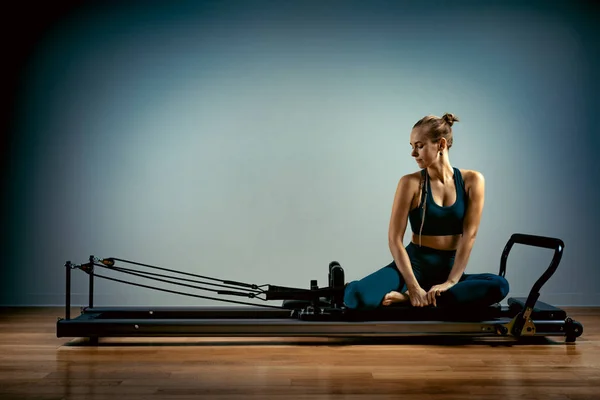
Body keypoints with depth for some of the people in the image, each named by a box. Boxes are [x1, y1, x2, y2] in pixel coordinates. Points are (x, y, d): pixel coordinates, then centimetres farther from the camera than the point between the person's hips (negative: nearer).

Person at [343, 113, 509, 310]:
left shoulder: (472, 181, -2)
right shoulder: (411, 183, -6)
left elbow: (469, 235, -8)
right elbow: (395, 239, -10)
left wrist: (451, 282, -17)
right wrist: (413, 286, -21)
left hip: (448, 268, 3)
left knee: (499, 286, -31)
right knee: (358, 297, -31)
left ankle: (406, 297, -23)